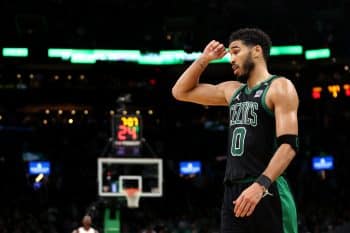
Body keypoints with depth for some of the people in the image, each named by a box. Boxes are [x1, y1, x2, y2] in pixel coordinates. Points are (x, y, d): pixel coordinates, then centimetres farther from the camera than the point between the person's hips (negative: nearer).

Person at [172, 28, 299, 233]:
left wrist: (261, 185, -26)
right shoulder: (232, 90, 19)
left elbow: (289, 145, -15)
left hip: (268, 191, -7)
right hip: (233, 192, 7)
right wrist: (203, 60, 17)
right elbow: (180, 92, 29)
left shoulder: (280, 87, -4)